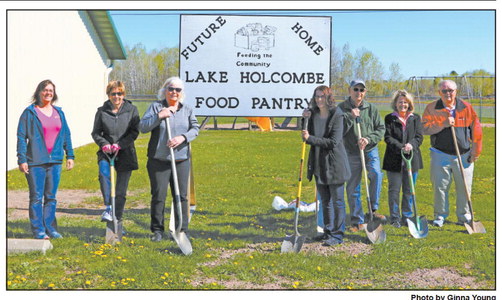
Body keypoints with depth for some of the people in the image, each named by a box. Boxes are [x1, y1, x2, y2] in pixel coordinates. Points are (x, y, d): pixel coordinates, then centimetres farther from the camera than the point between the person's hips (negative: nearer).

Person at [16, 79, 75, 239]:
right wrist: (22, 159, -10)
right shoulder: (30, 112, -2)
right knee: (36, 197, 1)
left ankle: (50, 228, 19)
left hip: (55, 161, 4)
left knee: (51, 197, 10)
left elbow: (66, 135, 16)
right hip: (35, 162, -4)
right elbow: (21, 137, -4)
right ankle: (38, 230, 8)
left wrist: (70, 155, 11)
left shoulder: (59, 112, 12)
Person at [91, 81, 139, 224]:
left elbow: (135, 132, -3)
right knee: (103, 171, -33)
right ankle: (108, 207, -28)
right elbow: (95, 133, 8)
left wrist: (120, 144, -17)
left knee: (121, 191, 4)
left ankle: (117, 221, 17)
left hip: (125, 153, 0)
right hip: (106, 152, 0)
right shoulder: (102, 111, 6)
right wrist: (104, 144, -13)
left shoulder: (131, 110, 3)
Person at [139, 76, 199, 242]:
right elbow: (142, 127, -4)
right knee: (158, 195, 1)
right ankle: (157, 230, 13)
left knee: (181, 195, 5)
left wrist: (182, 137, -12)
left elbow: (195, 128, 6)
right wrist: (159, 116, -17)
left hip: (181, 160, 2)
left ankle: (182, 230, 15)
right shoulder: (156, 107, 3)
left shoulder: (187, 110, 11)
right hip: (158, 160, -2)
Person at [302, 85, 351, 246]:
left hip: (334, 163, -6)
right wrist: (304, 120, -5)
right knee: (325, 200, 15)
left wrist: (310, 138, -20)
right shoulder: (313, 115, 5)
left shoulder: (336, 115, -12)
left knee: (337, 200, 2)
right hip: (318, 164, 6)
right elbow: (306, 137, 9)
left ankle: (337, 235, 10)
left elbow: (333, 142, -19)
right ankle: (328, 231, 27)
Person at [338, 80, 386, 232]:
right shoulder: (342, 108, -1)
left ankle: (373, 210, -6)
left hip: (370, 150, 1)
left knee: (376, 174, -24)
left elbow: (381, 129, 3)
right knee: (352, 188, 2)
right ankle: (357, 221, 16)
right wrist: (350, 117, -20)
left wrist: (368, 139, -13)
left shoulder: (371, 108, 4)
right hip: (351, 153, -1)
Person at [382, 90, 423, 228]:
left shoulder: (415, 118, 9)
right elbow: (387, 137, -6)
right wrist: (401, 147, -20)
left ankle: (407, 216, 19)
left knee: (409, 190, 8)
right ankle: (395, 218, 11)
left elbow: (419, 137, 2)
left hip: (412, 159, 2)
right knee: (394, 190, 2)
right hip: (394, 160, -2)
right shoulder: (389, 118, 4)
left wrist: (411, 145, -19)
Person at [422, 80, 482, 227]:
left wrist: (476, 151, 5)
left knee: (464, 188, 7)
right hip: (440, 155, -1)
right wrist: (443, 124, -18)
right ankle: (440, 215, 16)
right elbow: (424, 128, -8)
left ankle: (464, 216, 23)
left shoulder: (466, 107, 3)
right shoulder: (432, 108, 0)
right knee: (440, 187, 0)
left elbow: (476, 130, 7)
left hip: (463, 155, 1)